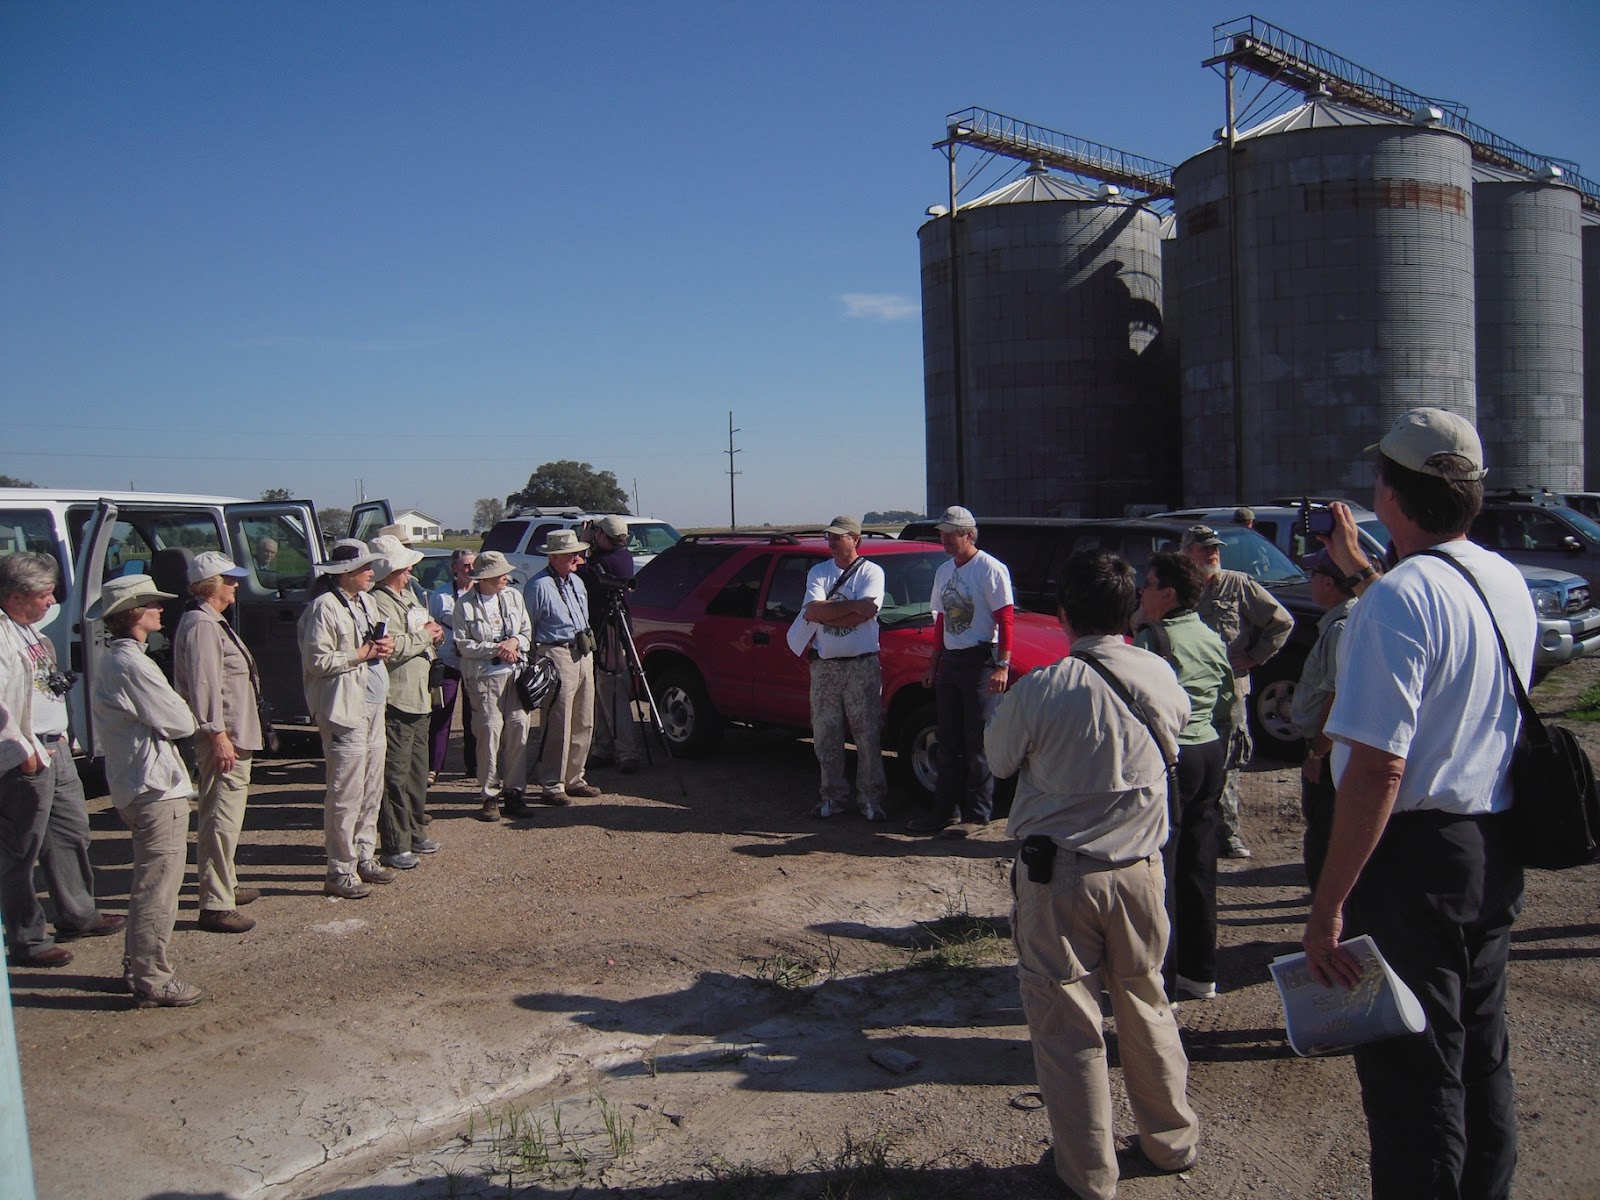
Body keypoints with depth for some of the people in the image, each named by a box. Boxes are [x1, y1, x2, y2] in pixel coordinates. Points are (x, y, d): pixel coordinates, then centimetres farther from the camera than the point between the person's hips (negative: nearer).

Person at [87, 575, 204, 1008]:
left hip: (135, 788, 11)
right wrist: (177, 710, 3)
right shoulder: (132, 665, -19)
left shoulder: (113, 661, 14)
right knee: (158, 887, -4)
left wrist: (164, 713, 0)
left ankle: (136, 967, 30)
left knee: (148, 883, 21)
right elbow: (180, 723, -16)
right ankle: (153, 981, 2)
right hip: (158, 790, -11)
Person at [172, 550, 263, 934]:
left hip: (233, 736, 12)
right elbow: (204, 685, -23)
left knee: (225, 815, 21)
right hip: (221, 739, -12)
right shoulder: (201, 625, -16)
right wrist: (218, 734, -25)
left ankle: (226, 885, 34)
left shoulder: (213, 622, 18)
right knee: (222, 819, -11)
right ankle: (215, 905, -10)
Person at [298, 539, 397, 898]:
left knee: (372, 790, 14)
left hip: (373, 706, 9)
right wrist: (362, 654, -16)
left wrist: (384, 645, 5)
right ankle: (340, 872, 5)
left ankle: (364, 858, 26)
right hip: (343, 710, -9)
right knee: (346, 794, -4)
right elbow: (317, 661, -18)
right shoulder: (324, 608, -13)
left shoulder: (366, 602, 15)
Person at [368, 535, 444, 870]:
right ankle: (394, 846, 1)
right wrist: (424, 635, -11)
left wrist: (432, 632, 2)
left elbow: (428, 632, 25)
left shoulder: (409, 595, 16)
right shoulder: (379, 603, -15)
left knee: (417, 769, 17)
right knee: (395, 773, -5)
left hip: (418, 698, 10)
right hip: (395, 700, -10)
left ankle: (413, 832, 29)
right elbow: (392, 649, -26)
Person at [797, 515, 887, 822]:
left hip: (862, 665, -3)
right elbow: (813, 611, -7)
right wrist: (853, 605, -12)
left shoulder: (871, 572, 0)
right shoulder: (818, 572, 9)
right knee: (826, 736, 7)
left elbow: (867, 612, -17)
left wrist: (825, 614, -11)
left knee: (867, 735, -1)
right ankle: (834, 797, 17)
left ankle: (871, 799, 7)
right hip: (824, 666, 3)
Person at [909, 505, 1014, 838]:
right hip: (950, 661, 8)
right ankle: (946, 810, 20)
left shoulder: (990, 569, -10)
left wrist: (1002, 665, -21)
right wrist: (934, 661, 18)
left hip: (980, 661, -8)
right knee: (948, 742, 12)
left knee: (978, 743, -3)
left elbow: (1004, 620, -14)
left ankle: (977, 814, 3)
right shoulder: (944, 571, 14)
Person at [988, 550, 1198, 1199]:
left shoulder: (1039, 689, -18)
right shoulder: (1161, 677, -6)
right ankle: (1171, 1140, 38)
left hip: (1057, 875, -4)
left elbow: (1000, 757, -1)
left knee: (1065, 1020, 10)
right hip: (1139, 869, 4)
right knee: (1145, 1005, 22)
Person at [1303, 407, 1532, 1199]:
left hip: (1414, 856, -9)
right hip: (1497, 851, 9)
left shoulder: (1398, 601, -21)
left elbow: (1379, 769, -26)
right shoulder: (1509, 584, 5)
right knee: (1480, 1053, 22)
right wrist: (1358, 566, 39)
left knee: (1411, 1073, 4)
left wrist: (1329, 906, -21)